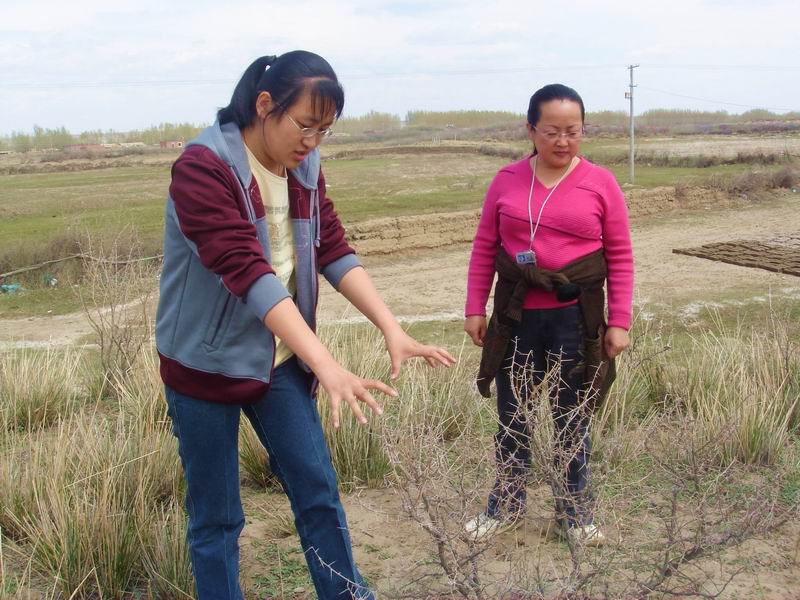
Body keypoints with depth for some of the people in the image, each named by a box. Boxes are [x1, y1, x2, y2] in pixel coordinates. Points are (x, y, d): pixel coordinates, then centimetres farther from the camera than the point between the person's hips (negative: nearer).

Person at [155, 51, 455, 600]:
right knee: (216, 516, 8)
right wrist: (327, 366, -40)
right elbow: (246, 271, -32)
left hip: (281, 361, 6)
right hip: (206, 364, -5)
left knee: (319, 491, 10)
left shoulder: (304, 168, 1)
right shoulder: (203, 168, -22)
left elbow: (334, 251, -3)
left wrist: (393, 329, -17)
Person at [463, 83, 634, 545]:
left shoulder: (600, 183, -3)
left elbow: (620, 257, -1)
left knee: (573, 418, 10)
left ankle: (575, 510, 27)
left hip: (575, 319, -1)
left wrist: (619, 321, -5)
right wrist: (475, 308, 2)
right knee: (512, 416, 11)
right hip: (516, 317, 2)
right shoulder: (507, 180, 2)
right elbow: (485, 248, 6)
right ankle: (507, 504, 28)